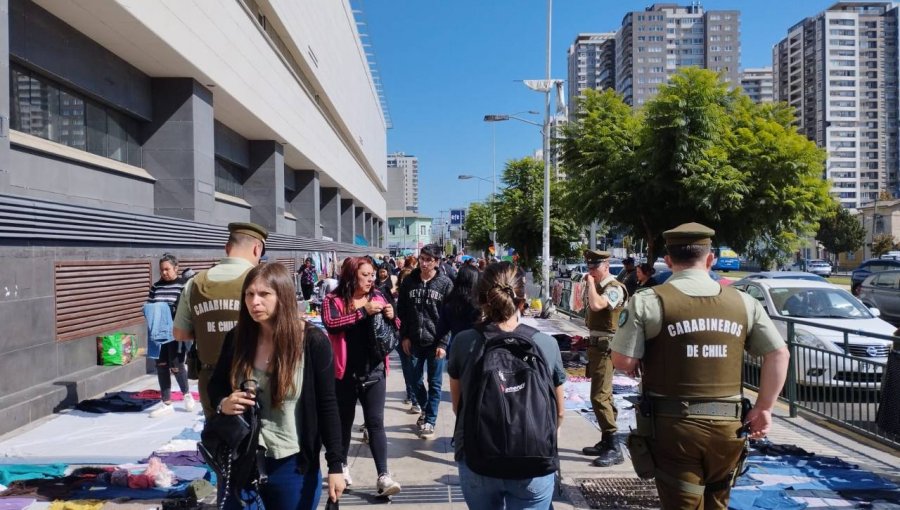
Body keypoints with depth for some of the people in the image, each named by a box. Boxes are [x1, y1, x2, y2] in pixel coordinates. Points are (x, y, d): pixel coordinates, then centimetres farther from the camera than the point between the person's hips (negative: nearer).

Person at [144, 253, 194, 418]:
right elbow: (148, 307, 15)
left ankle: (186, 393, 26)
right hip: (158, 333, 5)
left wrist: (170, 311, -20)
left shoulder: (185, 284, -7)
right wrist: (151, 313, -5)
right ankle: (167, 404, 18)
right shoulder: (156, 286, 9)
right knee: (161, 366, 7)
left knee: (176, 366, -3)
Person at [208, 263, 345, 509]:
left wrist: (335, 465, -11)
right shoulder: (236, 338, -4)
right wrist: (223, 403, -12)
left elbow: (327, 406, -10)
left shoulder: (313, 342, -14)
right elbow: (216, 385, 11)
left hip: (293, 466, -3)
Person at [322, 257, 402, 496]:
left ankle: (383, 476, -1)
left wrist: (391, 317, -11)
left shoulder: (378, 297, 5)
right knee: (344, 421, 15)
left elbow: (394, 330, 11)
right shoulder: (334, 300, -6)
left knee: (376, 423, -1)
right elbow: (331, 324, -25)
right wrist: (363, 311, -29)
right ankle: (342, 466, 34)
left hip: (374, 371, 2)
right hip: (345, 372, -2)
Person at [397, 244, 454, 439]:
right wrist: (404, 337, 0)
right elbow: (402, 311, 6)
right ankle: (425, 408, 38)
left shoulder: (445, 284, -7)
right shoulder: (409, 281, 1)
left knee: (434, 383, 5)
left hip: (435, 342, -3)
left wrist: (443, 343, -12)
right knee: (413, 379, 13)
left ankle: (430, 421, 18)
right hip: (414, 341, 3)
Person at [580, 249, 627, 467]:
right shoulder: (598, 286, 13)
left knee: (599, 396, -13)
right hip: (595, 343, 10)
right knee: (603, 395, 15)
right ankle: (605, 442, 24)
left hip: (604, 346, -10)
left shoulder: (614, 288, -15)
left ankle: (614, 448, -9)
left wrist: (591, 283, -20)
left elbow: (597, 305, -33)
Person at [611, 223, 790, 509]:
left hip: (673, 424, -4)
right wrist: (763, 409, 10)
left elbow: (623, 362, -11)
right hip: (726, 424, 4)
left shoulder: (648, 302, -8)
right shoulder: (742, 302, 4)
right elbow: (779, 354, 4)